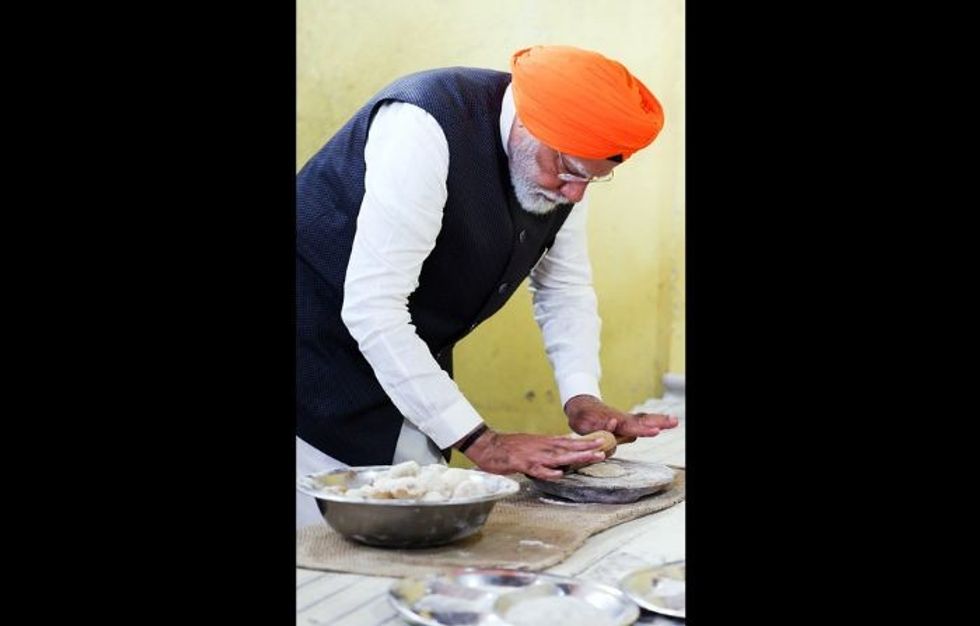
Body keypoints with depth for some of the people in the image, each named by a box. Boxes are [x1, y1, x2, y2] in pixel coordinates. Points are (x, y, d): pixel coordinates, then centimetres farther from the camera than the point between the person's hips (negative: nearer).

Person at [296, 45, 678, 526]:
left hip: (412, 359, 7)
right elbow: (371, 307, -32)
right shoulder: (426, 125, -29)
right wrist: (478, 441, -30)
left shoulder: (565, 158, -5)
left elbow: (566, 287, 9)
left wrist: (582, 397, -7)